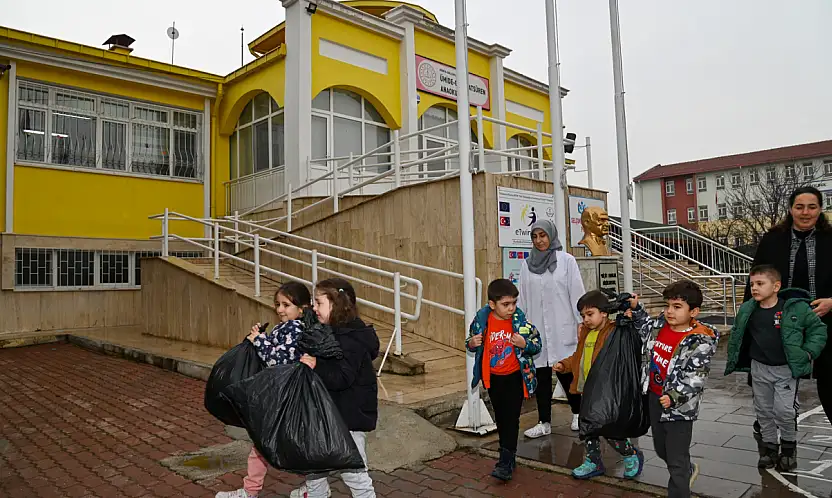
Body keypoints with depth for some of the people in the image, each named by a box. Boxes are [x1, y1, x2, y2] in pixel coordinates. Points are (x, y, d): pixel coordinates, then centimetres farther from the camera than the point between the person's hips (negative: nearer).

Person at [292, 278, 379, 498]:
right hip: (334, 411, 11)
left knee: (351, 469, -1)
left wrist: (317, 367, -40)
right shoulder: (334, 333, 6)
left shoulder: (349, 340, -25)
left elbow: (343, 377, -32)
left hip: (351, 416, -11)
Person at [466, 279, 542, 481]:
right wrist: (472, 343, -19)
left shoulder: (521, 321, -15)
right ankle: (508, 457, 32)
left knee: (511, 418, -4)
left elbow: (537, 344, -5)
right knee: (500, 418, 16)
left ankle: (505, 462, 2)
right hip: (492, 378, 3)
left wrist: (524, 344, -25)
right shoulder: (482, 320, -11)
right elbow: (470, 344, 4)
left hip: (515, 376, -3)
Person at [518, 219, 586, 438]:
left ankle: (577, 413, 29)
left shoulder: (566, 260, -2)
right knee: (541, 374, 7)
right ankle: (544, 422, 16)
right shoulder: (527, 264, 5)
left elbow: (577, 293, -2)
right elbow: (522, 298, 8)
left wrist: (582, 322, -4)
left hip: (562, 328, -2)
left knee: (566, 372, 5)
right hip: (537, 329, 3)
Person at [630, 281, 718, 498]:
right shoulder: (660, 324, -1)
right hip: (654, 398, 8)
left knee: (677, 460, 3)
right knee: (661, 449, 26)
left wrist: (673, 397, -35)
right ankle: (688, 471, 54)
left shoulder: (700, 342, -21)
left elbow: (695, 379, -25)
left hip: (679, 406, -8)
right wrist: (636, 309, 12)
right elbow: (645, 327, 23)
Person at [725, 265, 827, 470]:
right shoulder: (747, 311, -5)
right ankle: (769, 444, 30)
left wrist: (809, 352, -8)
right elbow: (737, 334, 10)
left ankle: (789, 444, 21)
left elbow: (818, 329, -2)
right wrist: (734, 360, 8)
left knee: (784, 409, -5)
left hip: (786, 369, -3)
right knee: (763, 409, 12)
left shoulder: (796, 308, -14)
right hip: (759, 368, 3)